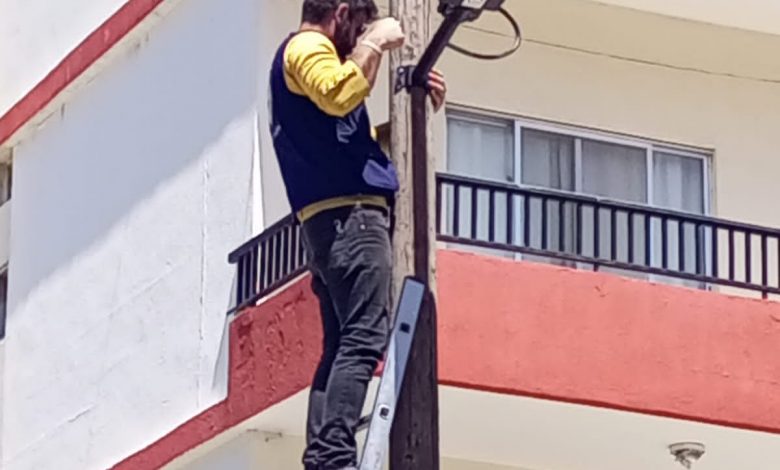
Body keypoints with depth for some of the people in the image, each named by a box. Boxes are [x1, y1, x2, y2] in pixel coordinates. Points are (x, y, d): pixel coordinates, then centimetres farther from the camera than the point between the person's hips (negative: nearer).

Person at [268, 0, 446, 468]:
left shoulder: (306, 56, 30)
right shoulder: (307, 46, -1)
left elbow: (356, 141, 37)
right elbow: (340, 95, -23)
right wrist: (374, 44, -9)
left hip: (336, 218, 11)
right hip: (348, 214, -11)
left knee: (343, 346, 5)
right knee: (364, 339, -19)